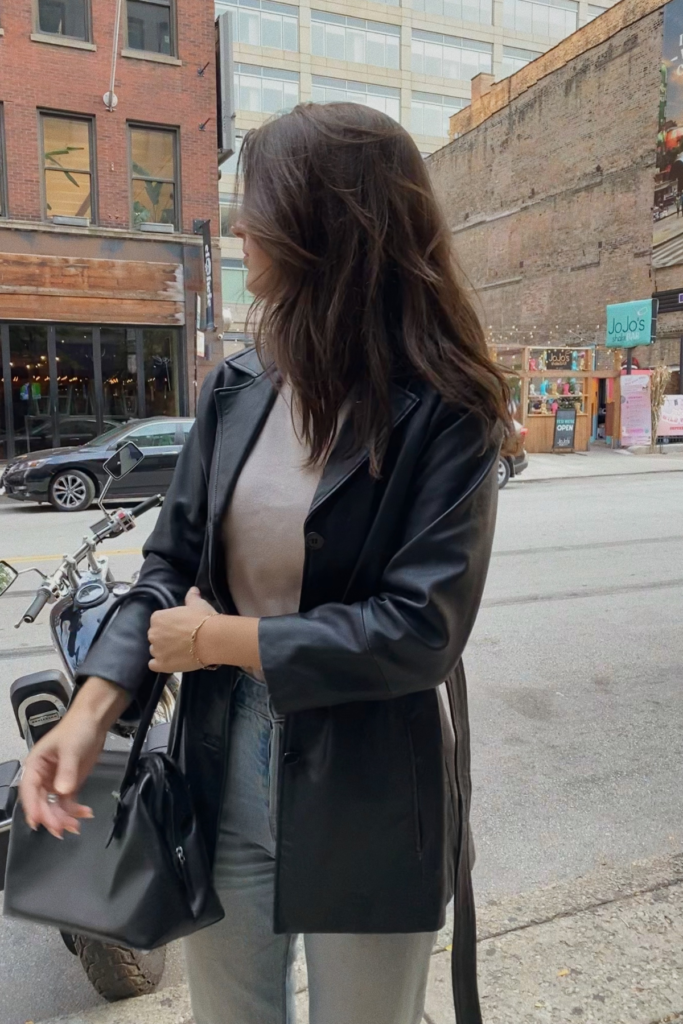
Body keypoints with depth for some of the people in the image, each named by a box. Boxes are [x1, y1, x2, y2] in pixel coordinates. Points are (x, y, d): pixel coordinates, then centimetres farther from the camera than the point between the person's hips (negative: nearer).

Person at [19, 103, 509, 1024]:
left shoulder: (443, 415, -16)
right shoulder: (237, 390, -1)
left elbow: (420, 629, -21)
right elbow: (172, 565, 1)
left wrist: (222, 640, -16)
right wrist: (92, 710, -12)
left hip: (368, 808, -4)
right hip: (226, 782, 5)